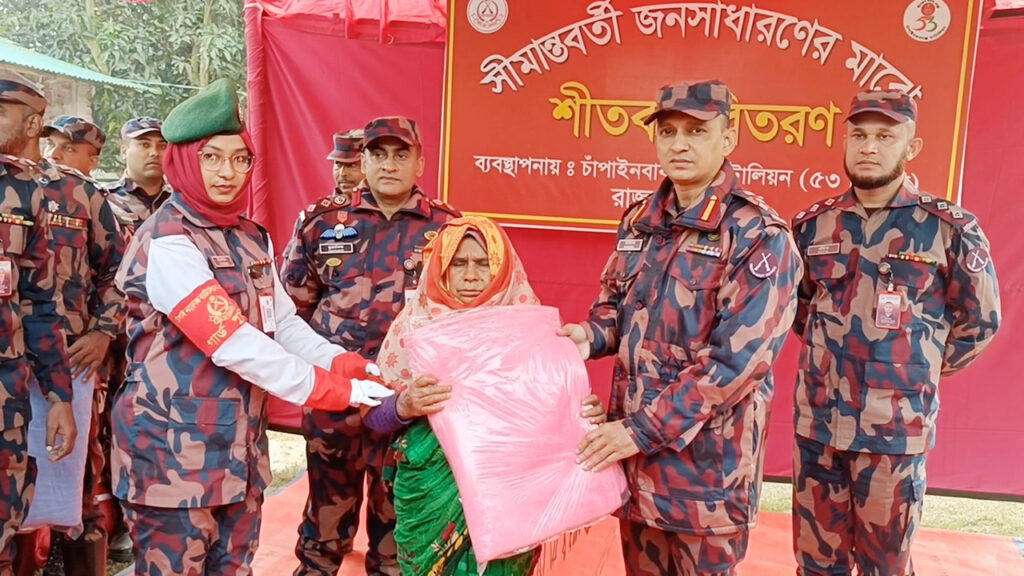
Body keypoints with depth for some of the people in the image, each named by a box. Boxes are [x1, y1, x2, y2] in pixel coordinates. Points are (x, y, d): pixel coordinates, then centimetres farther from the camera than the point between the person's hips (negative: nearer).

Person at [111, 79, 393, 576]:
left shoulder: (252, 239, 10)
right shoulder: (166, 242, -16)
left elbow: (283, 324, 6)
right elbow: (232, 343, -23)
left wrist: (344, 364, -10)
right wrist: (333, 389, -22)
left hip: (240, 443, 7)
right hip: (174, 447, -7)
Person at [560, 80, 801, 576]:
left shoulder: (759, 236, -14)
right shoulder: (640, 221, 6)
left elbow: (737, 358, -20)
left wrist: (643, 429, -21)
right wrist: (590, 335, -6)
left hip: (707, 455, -5)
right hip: (632, 441, 6)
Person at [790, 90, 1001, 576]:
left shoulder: (949, 229, -7)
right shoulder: (813, 225, 3)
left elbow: (979, 322, 2)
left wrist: (920, 370, 3)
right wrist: (829, 352, 9)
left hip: (897, 430, -3)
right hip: (816, 424, 3)